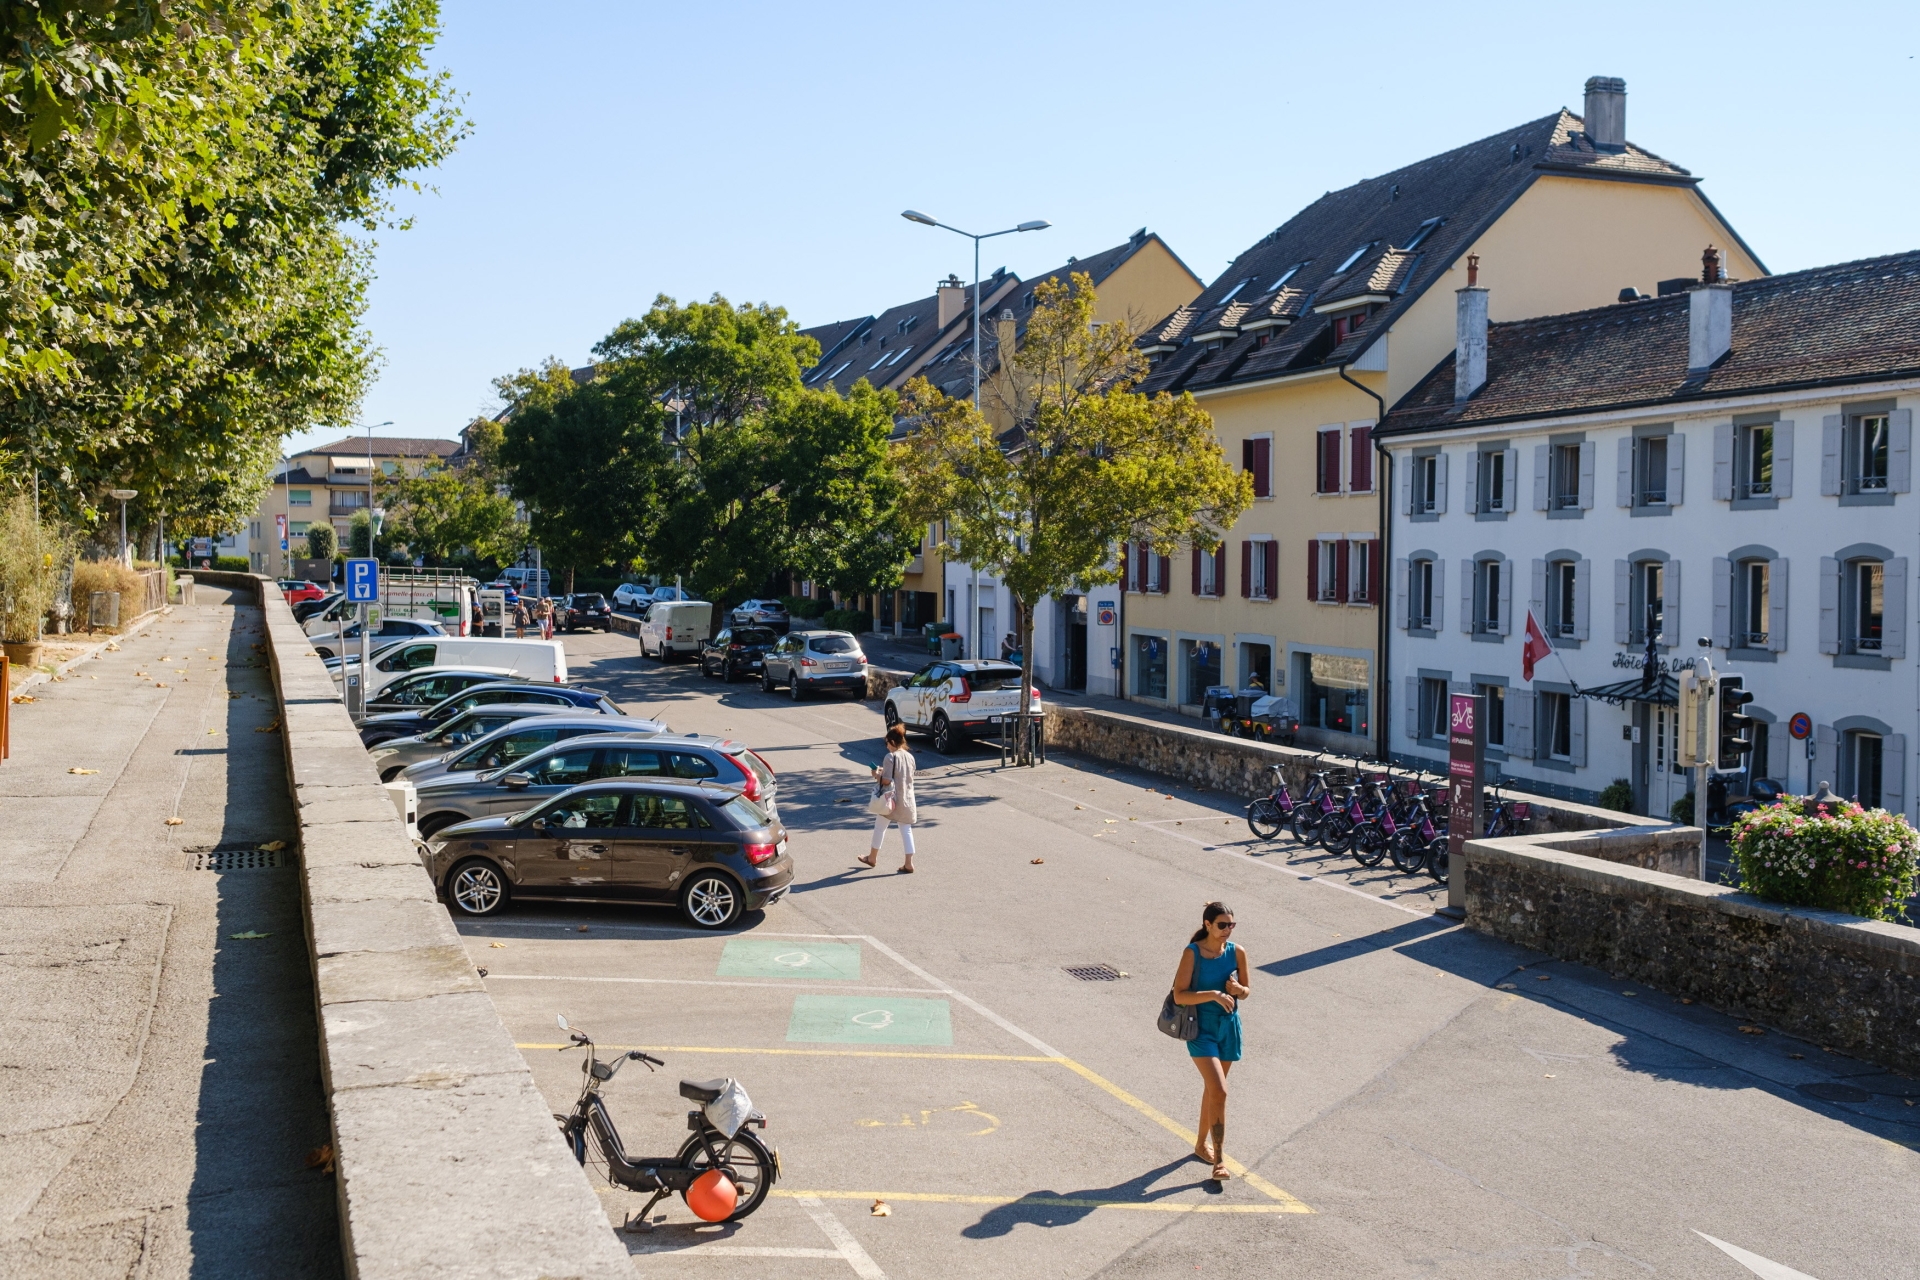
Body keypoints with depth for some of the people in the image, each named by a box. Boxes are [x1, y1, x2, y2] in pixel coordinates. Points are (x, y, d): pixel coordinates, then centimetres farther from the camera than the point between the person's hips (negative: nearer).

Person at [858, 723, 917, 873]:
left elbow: (886, 780, -20)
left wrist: (877, 775, -1)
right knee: (906, 830, 8)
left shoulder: (890, 757, -16)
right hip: (907, 800, 5)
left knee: (880, 827, 13)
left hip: (891, 800, -5)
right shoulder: (910, 757, 5)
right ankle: (909, 863, 4)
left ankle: (872, 858, 28)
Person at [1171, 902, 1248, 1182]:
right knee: (1219, 1091, -15)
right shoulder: (1192, 953, -14)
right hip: (1201, 1028, -5)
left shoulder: (1237, 953, -2)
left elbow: (1245, 991, 10)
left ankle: (1201, 1145, 34)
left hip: (1229, 1026, 5)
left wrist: (1237, 989, -13)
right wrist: (1213, 994, -29)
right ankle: (1219, 1157, -7)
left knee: (1212, 1089, 17)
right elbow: (1179, 995, -19)